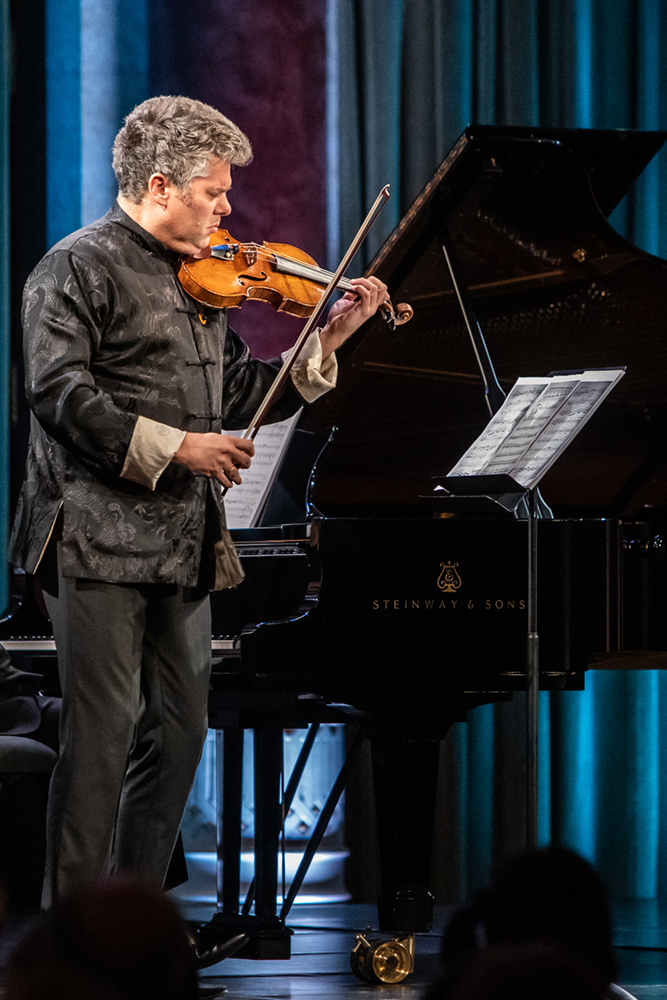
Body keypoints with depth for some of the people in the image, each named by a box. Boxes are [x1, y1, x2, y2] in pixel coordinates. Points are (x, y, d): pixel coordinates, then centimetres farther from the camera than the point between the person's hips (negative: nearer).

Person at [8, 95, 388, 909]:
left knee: (178, 733, 9)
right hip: (100, 539, -8)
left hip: (183, 544, 8)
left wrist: (328, 338, 10)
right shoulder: (81, 268, -6)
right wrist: (173, 446, -20)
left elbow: (239, 393, 18)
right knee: (102, 733, -8)